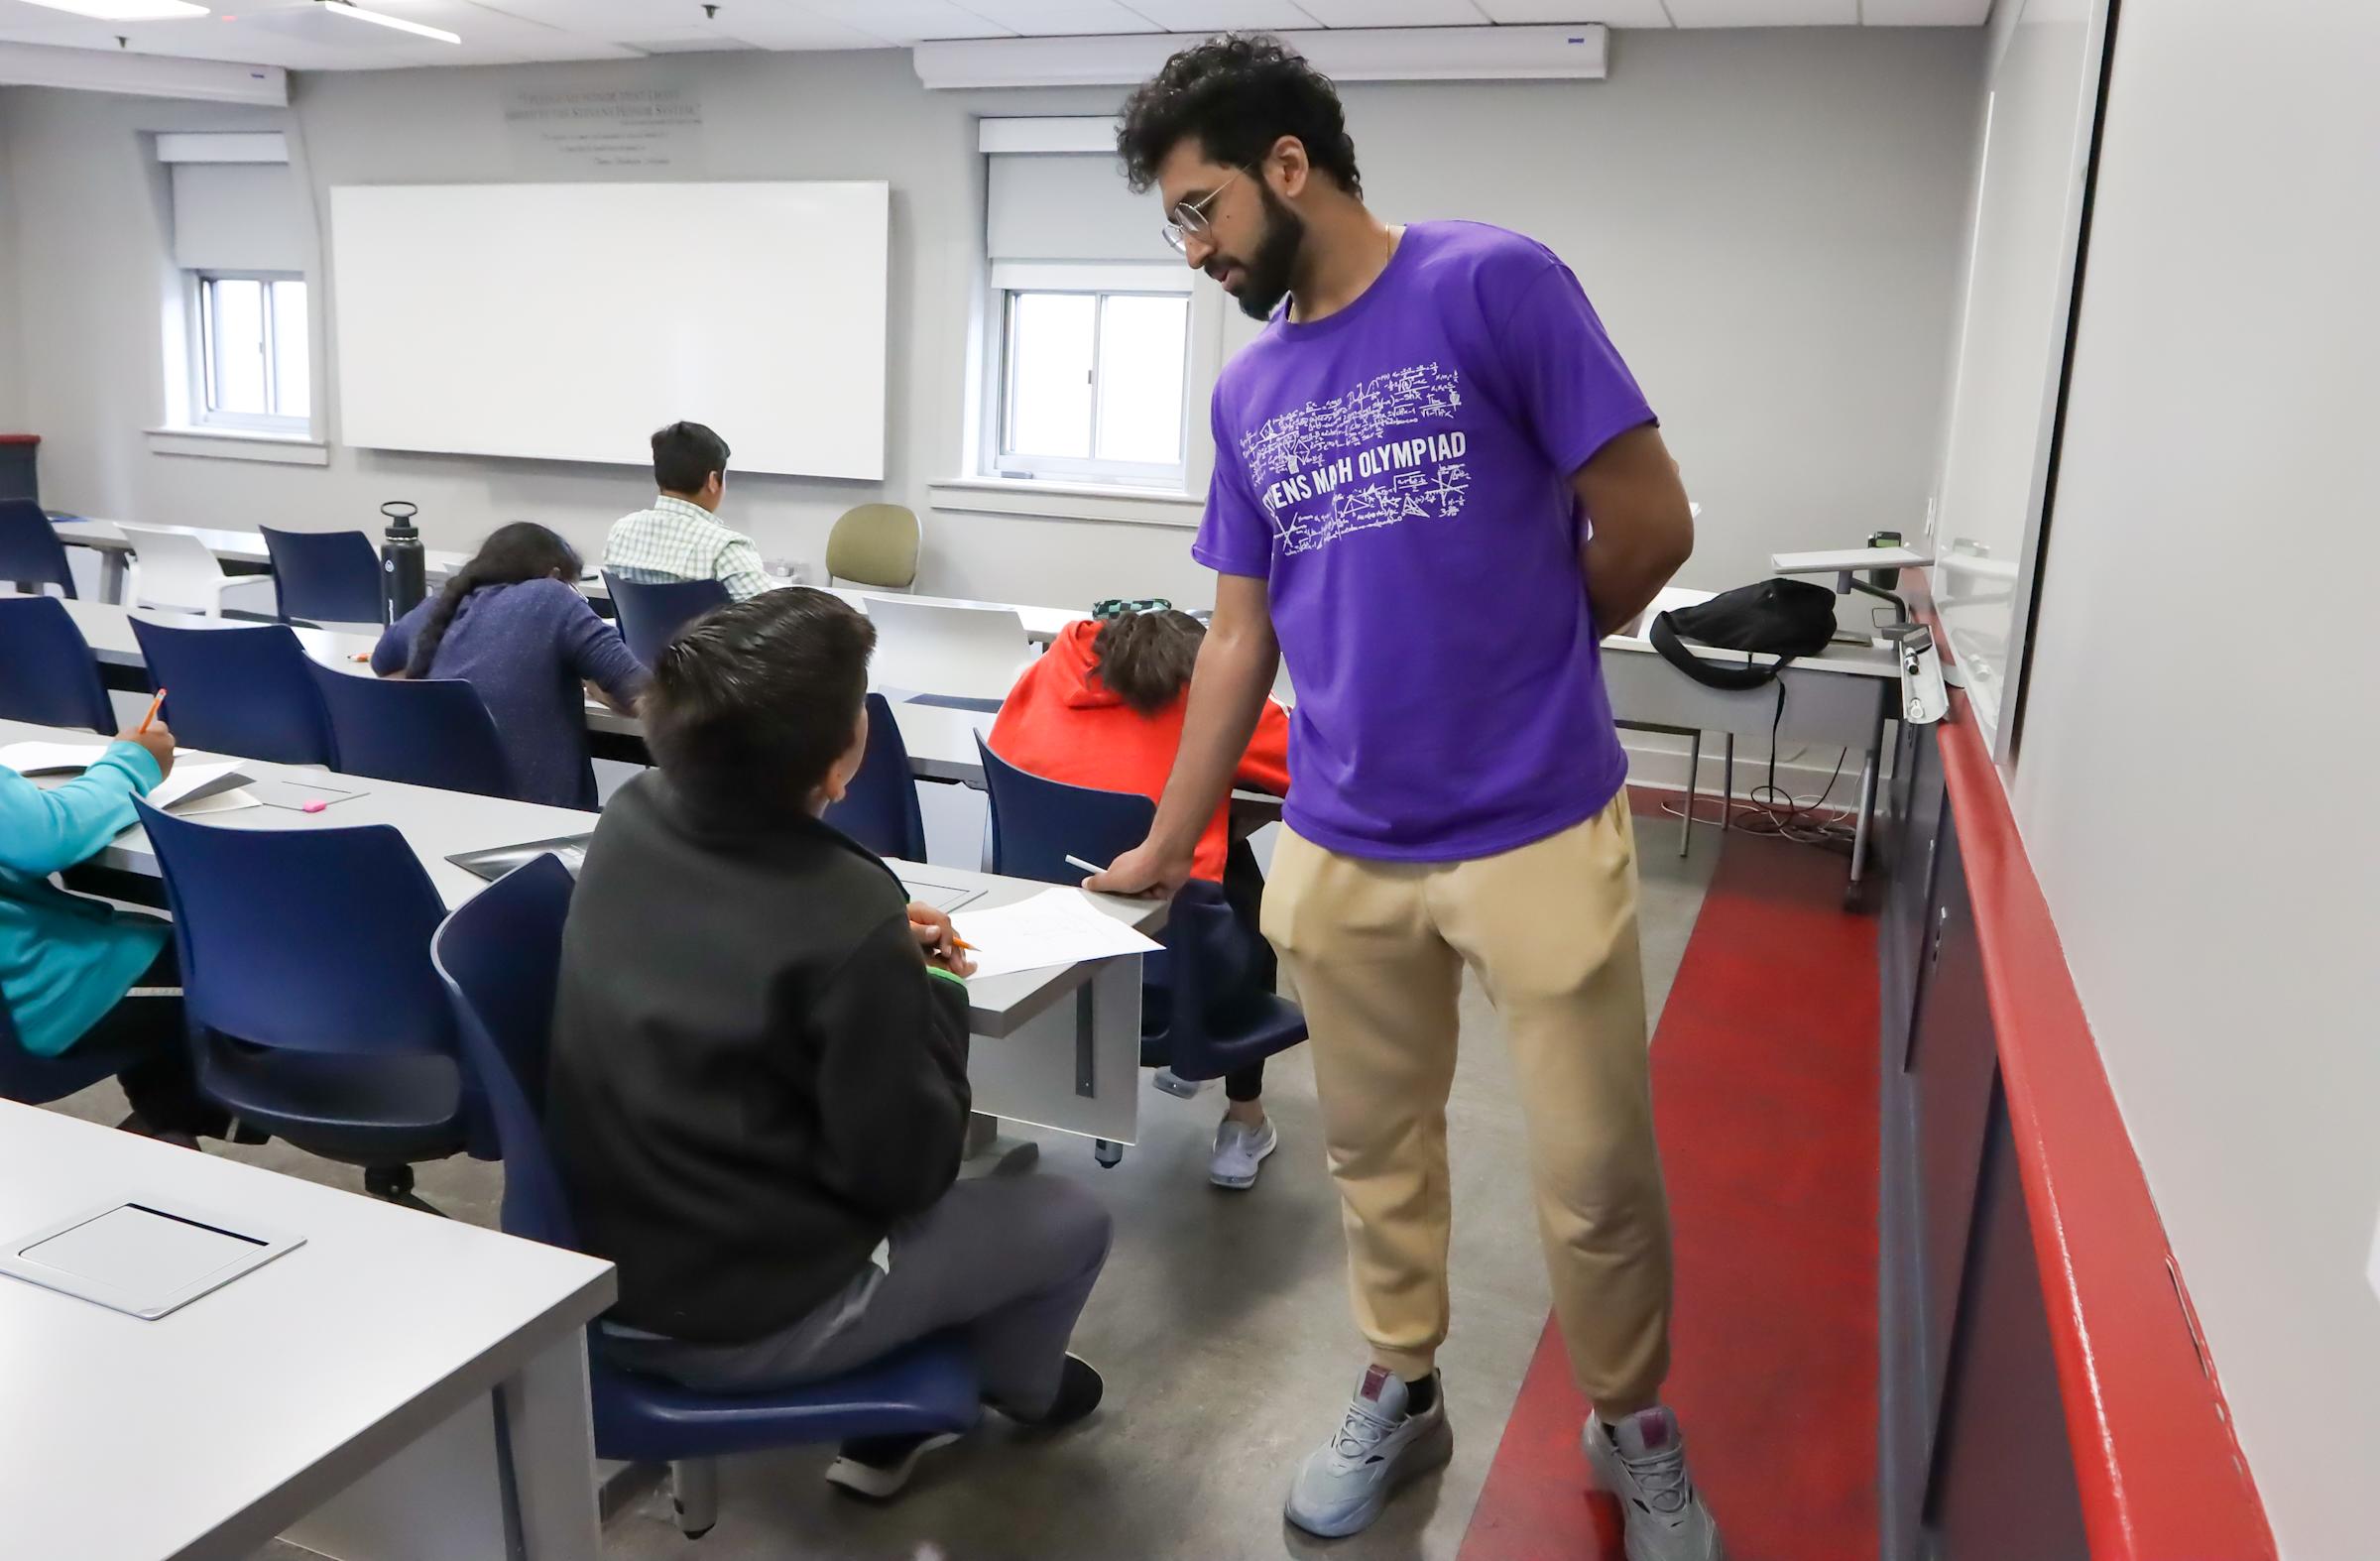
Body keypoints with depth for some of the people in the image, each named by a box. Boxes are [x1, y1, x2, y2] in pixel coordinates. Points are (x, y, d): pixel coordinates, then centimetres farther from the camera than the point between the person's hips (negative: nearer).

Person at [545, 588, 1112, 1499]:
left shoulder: (630, 821, -9)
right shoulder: (847, 920, -30)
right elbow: (906, 1172, -19)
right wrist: (931, 996, -6)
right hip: (754, 1320, -7)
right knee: (1070, 1219, 14)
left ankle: (885, 1428, 35)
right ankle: (1017, 1388, 42)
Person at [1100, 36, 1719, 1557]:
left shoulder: (1497, 284, -9)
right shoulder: (1249, 392, 8)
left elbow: (1652, 528, -8)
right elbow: (1241, 638, 12)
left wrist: (1510, 656, 8)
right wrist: (1165, 848, 12)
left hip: (1539, 830, -4)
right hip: (1337, 850, 5)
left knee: (1596, 1178, 7)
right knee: (1376, 1154, 17)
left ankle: (1635, 1430, 32)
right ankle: (1401, 1393, 39)